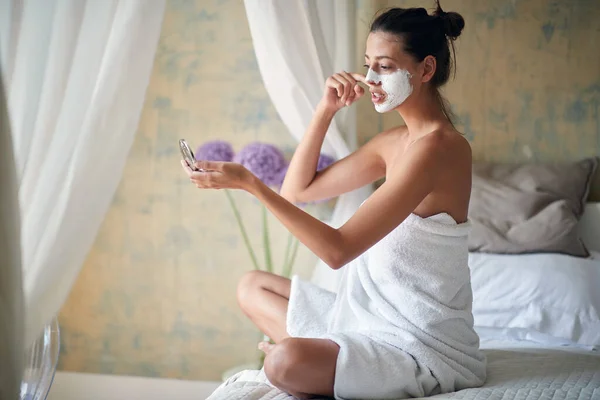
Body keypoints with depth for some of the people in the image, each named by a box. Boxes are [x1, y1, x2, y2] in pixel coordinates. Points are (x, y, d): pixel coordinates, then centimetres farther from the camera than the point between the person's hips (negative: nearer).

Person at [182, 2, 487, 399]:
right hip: (383, 314, 10)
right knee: (253, 287, 15)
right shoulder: (395, 141, 8)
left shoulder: (438, 146, -22)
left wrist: (250, 183, -28)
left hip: (427, 347, -9)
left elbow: (338, 249, -26)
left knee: (287, 363, -31)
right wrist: (326, 110, 1)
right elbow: (298, 190, 12)